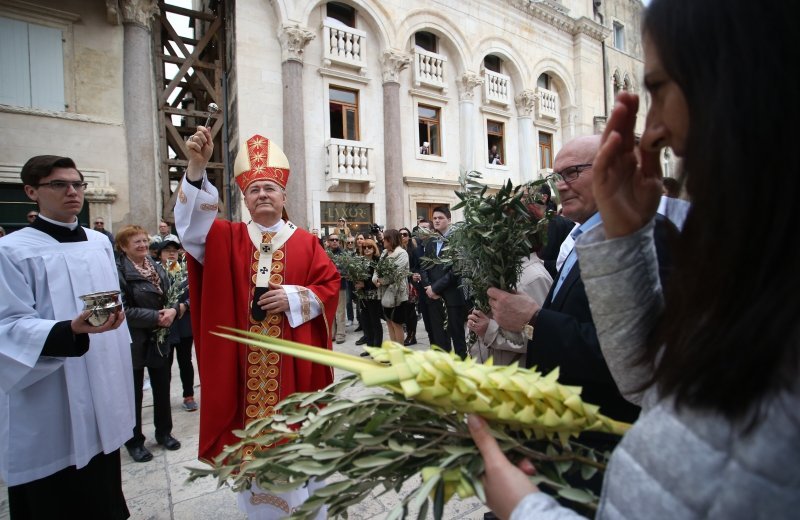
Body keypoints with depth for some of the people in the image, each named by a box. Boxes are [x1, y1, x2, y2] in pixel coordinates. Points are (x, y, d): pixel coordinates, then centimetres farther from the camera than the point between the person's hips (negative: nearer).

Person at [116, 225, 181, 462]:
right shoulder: (119, 271, -15)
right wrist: (156, 316, -19)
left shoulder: (157, 267, 6)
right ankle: (134, 441, 25)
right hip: (133, 342, -6)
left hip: (159, 339, 6)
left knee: (162, 388, 15)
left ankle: (164, 432, 32)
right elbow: (123, 310, -20)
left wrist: (172, 311, -10)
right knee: (134, 393, 9)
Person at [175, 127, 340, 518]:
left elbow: (330, 285, 1)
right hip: (245, 361, 1)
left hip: (293, 361, 0)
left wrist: (294, 298, -16)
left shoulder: (305, 242, 3)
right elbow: (193, 226, -15)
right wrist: (196, 168, -29)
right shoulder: (228, 239, 4)